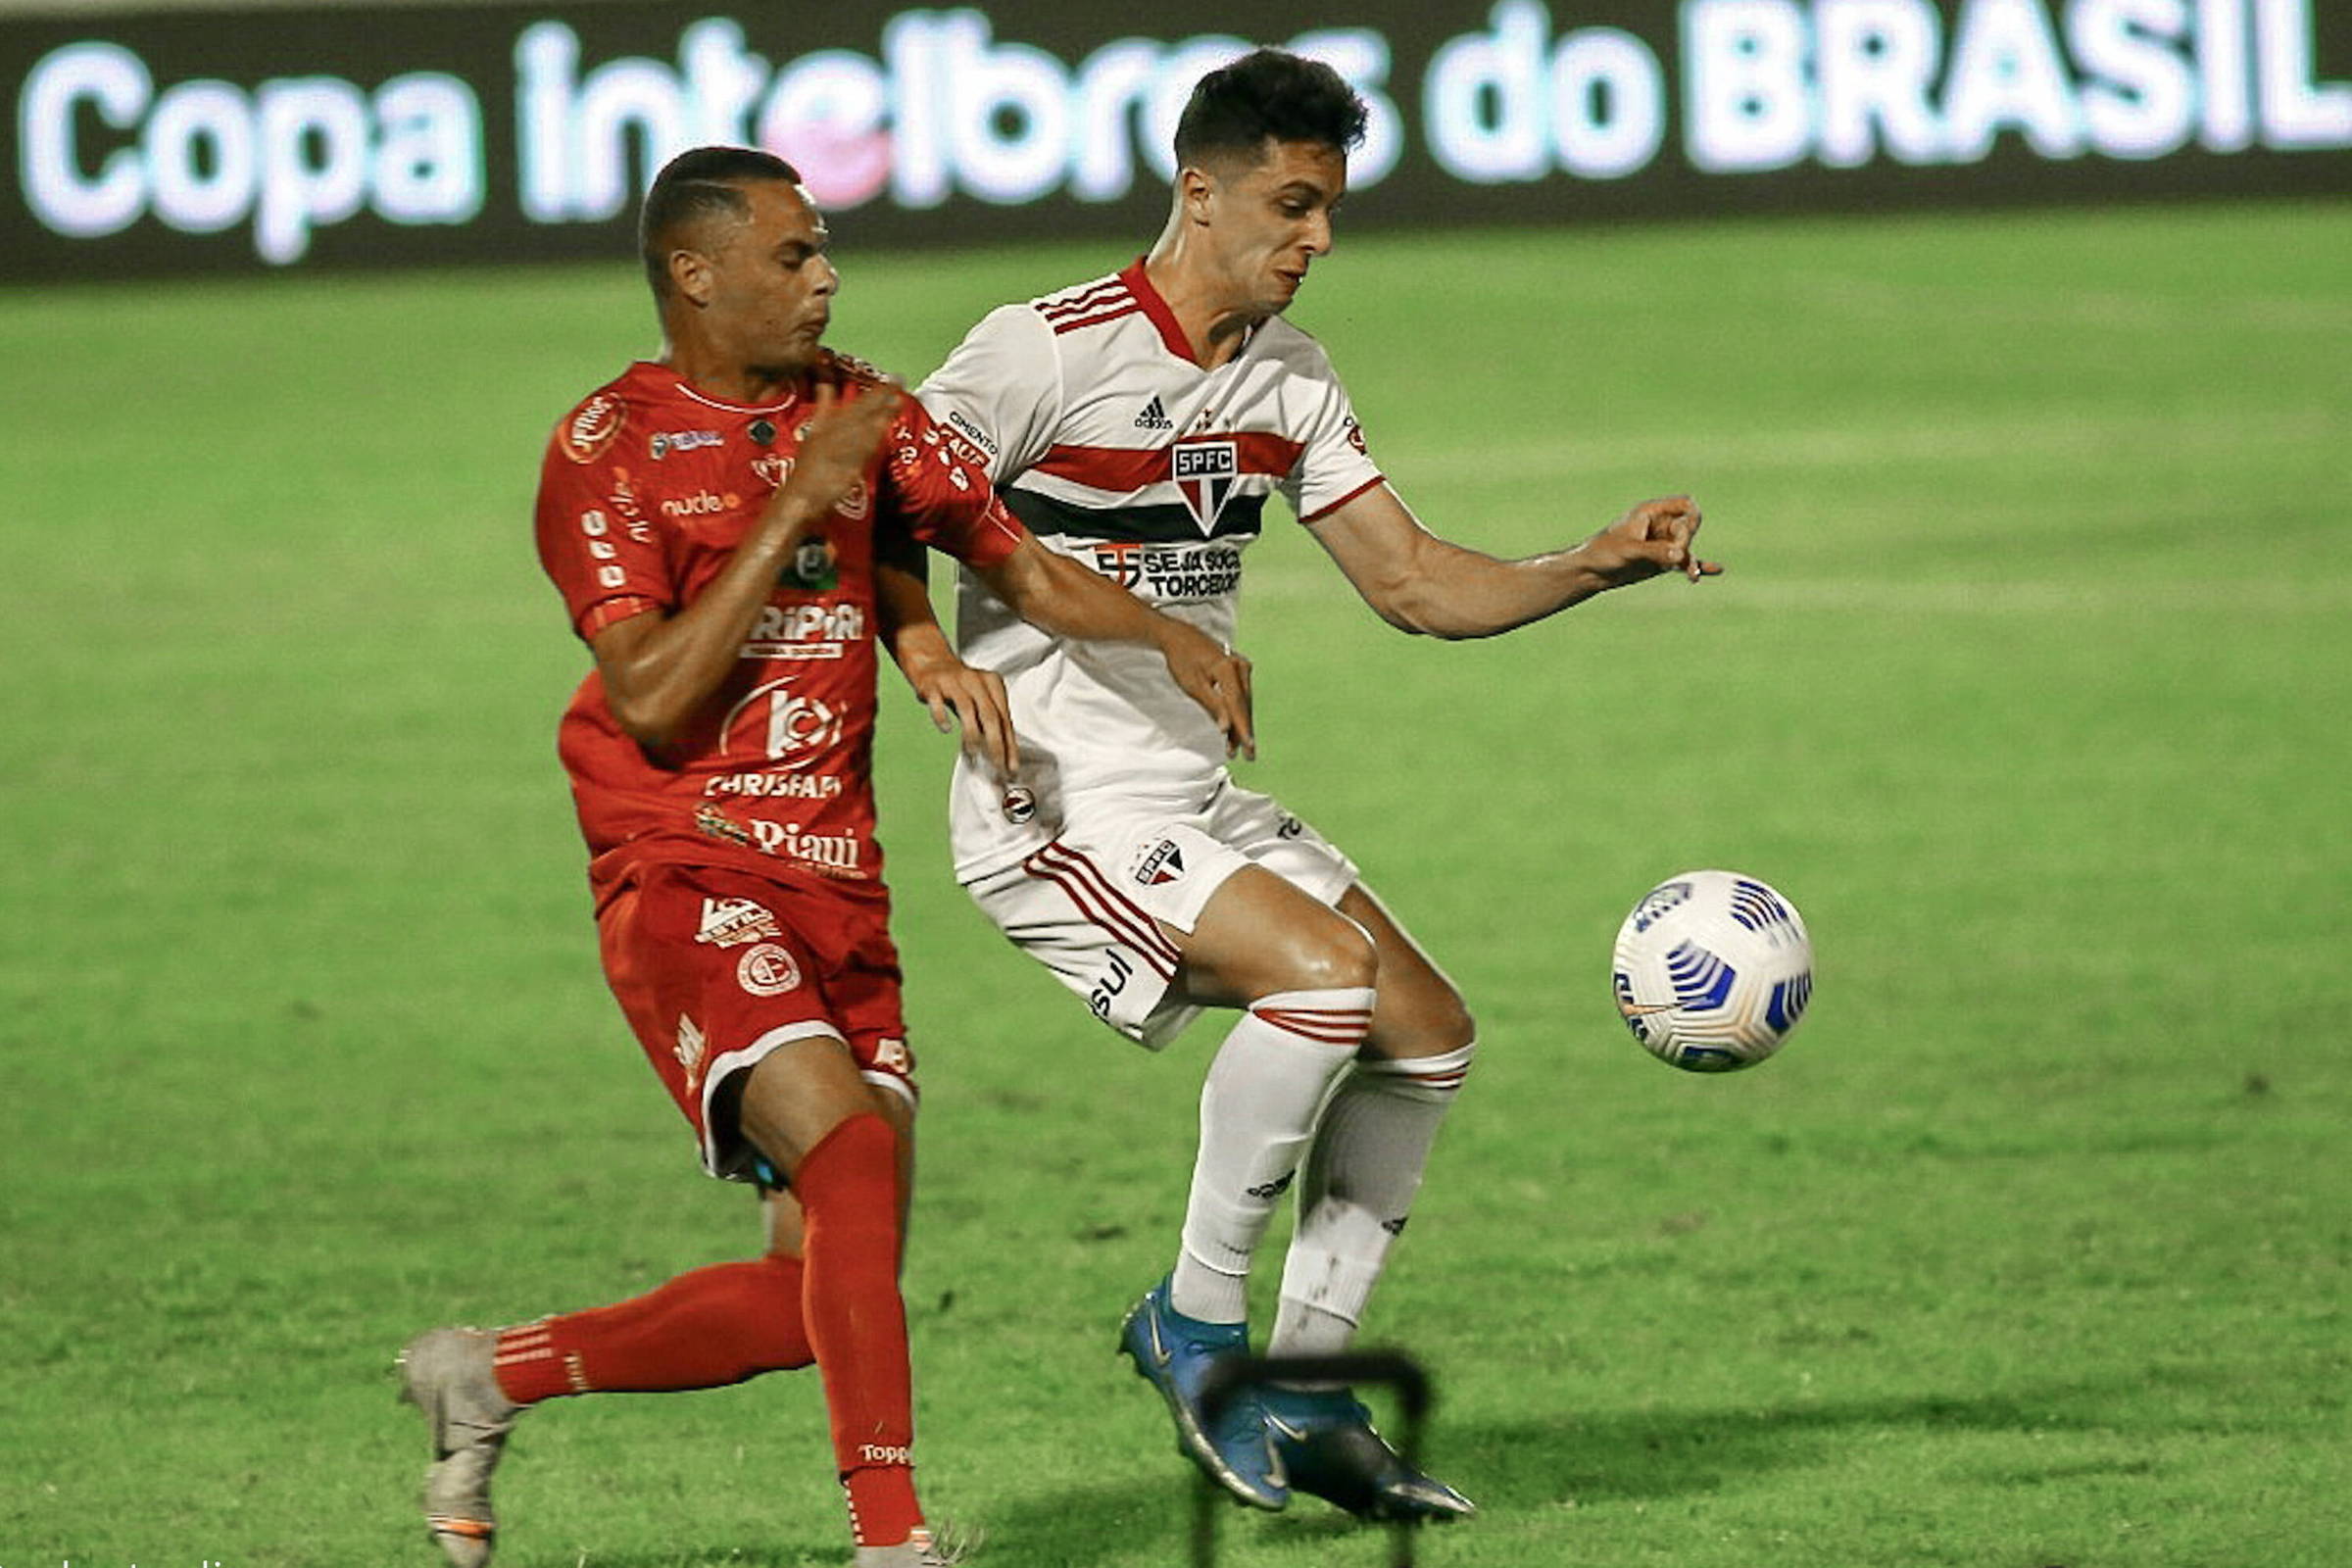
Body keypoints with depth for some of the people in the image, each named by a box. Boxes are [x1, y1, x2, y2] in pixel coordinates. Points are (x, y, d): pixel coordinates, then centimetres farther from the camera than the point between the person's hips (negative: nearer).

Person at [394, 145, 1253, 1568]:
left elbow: (1025, 568, 15)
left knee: (826, 1301, 1)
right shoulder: (608, 450, -6)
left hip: (837, 887, 6)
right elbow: (655, 699, -15)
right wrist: (793, 506, -16)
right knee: (850, 1140, -29)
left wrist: (1167, 637, -4)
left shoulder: (860, 414, 11)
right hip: (686, 877, -6)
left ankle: (494, 1375, 20)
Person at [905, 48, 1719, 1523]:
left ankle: (1307, 1388, 12)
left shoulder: (1289, 380, 9)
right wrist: (944, 660, -28)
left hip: (1201, 798, 9)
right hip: (1060, 808, -9)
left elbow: (1415, 583, 11)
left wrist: (1600, 565, -4)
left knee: (1428, 1034, 4)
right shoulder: (1052, 351, -14)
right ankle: (1197, 1322, -10)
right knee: (1326, 972, -26)